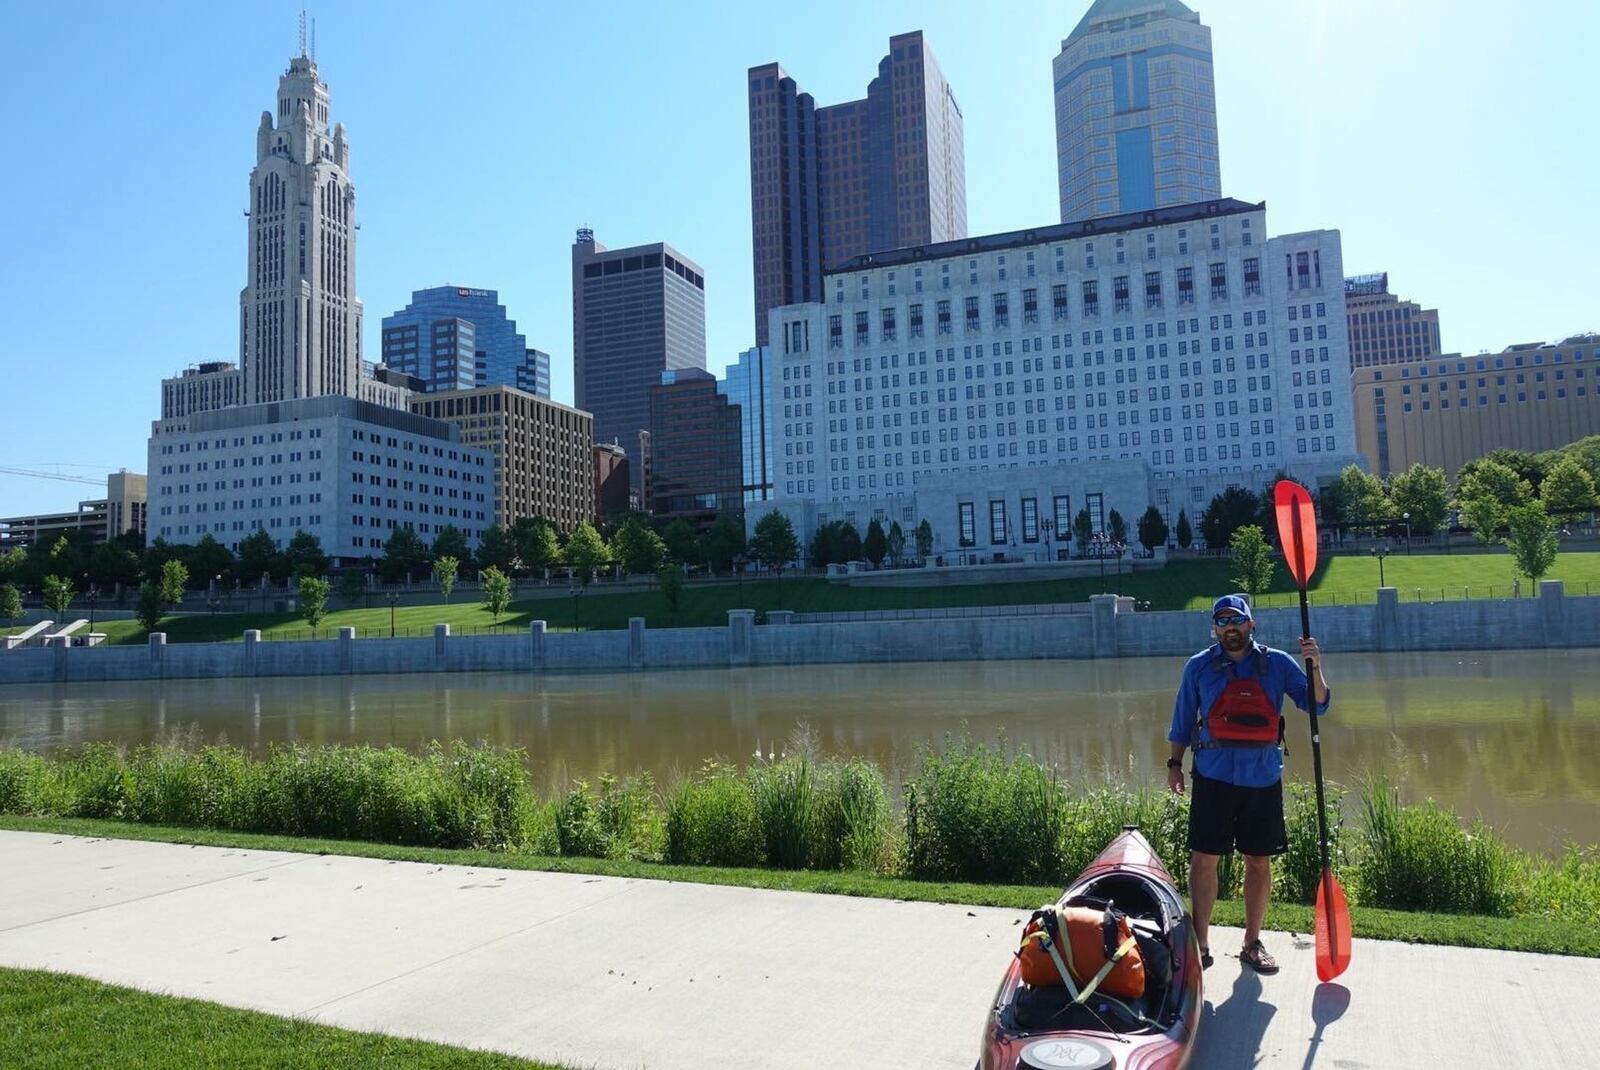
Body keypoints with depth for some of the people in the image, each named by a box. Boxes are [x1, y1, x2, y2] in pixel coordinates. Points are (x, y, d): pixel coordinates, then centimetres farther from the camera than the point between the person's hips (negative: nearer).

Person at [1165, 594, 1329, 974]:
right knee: (1204, 858, 0)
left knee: (1259, 860, 9)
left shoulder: (1277, 663, 4)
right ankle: (1200, 942, 12)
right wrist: (1175, 763, 7)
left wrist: (1315, 668, -16)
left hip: (1263, 778, 1)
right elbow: (1183, 721, 10)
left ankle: (1252, 943, 24)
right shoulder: (1199, 667, 4)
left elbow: (1316, 705, 0)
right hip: (1213, 776, -1)